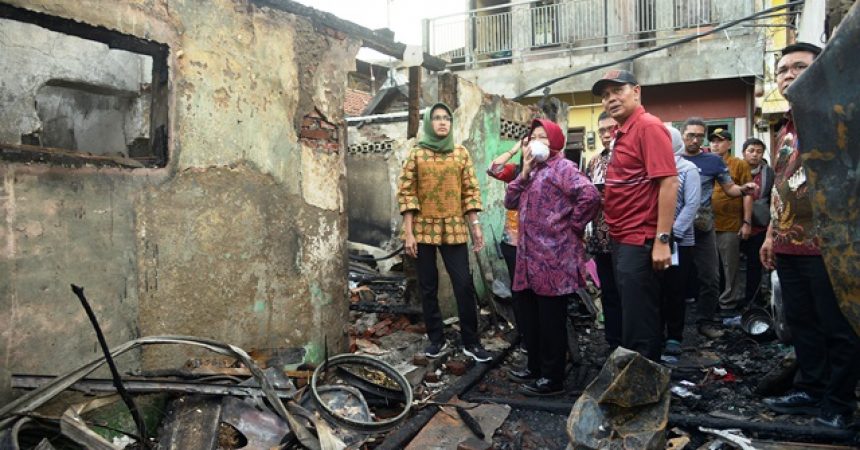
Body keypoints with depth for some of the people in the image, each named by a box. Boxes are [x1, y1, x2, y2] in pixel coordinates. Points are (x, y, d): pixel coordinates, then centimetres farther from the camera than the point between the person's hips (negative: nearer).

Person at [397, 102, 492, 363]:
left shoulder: (461, 153, 6)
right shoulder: (416, 154, 1)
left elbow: (470, 191, 6)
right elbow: (406, 193, -4)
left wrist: (475, 226, -1)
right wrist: (408, 233, -10)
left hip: (454, 229, 1)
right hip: (423, 229, 0)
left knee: (464, 285, -3)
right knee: (428, 288, 6)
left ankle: (471, 342, 9)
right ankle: (436, 339, 20)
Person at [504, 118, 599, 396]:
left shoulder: (562, 167, -8)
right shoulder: (533, 171, 19)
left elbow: (590, 195, -23)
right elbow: (510, 202, 10)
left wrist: (573, 227, -13)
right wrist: (524, 172, 0)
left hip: (554, 259, -9)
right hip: (531, 257, 9)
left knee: (551, 319, -1)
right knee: (532, 317, 16)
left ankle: (552, 378, 9)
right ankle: (535, 367, 30)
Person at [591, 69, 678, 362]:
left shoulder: (648, 126, -13)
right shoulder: (621, 133, 14)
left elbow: (669, 183, -20)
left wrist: (662, 240, -23)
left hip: (640, 242, -9)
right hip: (622, 239, 9)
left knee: (639, 322, -2)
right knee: (631, 316, 18)